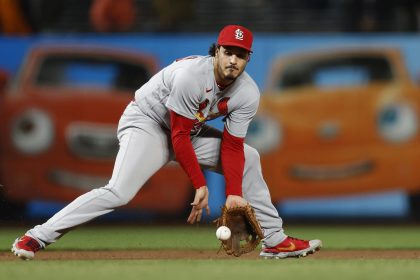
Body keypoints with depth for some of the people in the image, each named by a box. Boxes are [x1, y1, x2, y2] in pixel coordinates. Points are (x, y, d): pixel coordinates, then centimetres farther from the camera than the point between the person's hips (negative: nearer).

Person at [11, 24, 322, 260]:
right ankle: (37, 237, -27)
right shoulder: (190, 75, -31)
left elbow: (231, 147, -8)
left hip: (189, 130, 8)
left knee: (248, 159, 4)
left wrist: (234, 194, -19)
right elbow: (179, 137, -26)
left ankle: (274, 240, 13)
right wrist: (200, 185, -24)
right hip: (147, 123, -7)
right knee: (119, 192, -27)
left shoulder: (248, 94, -12)